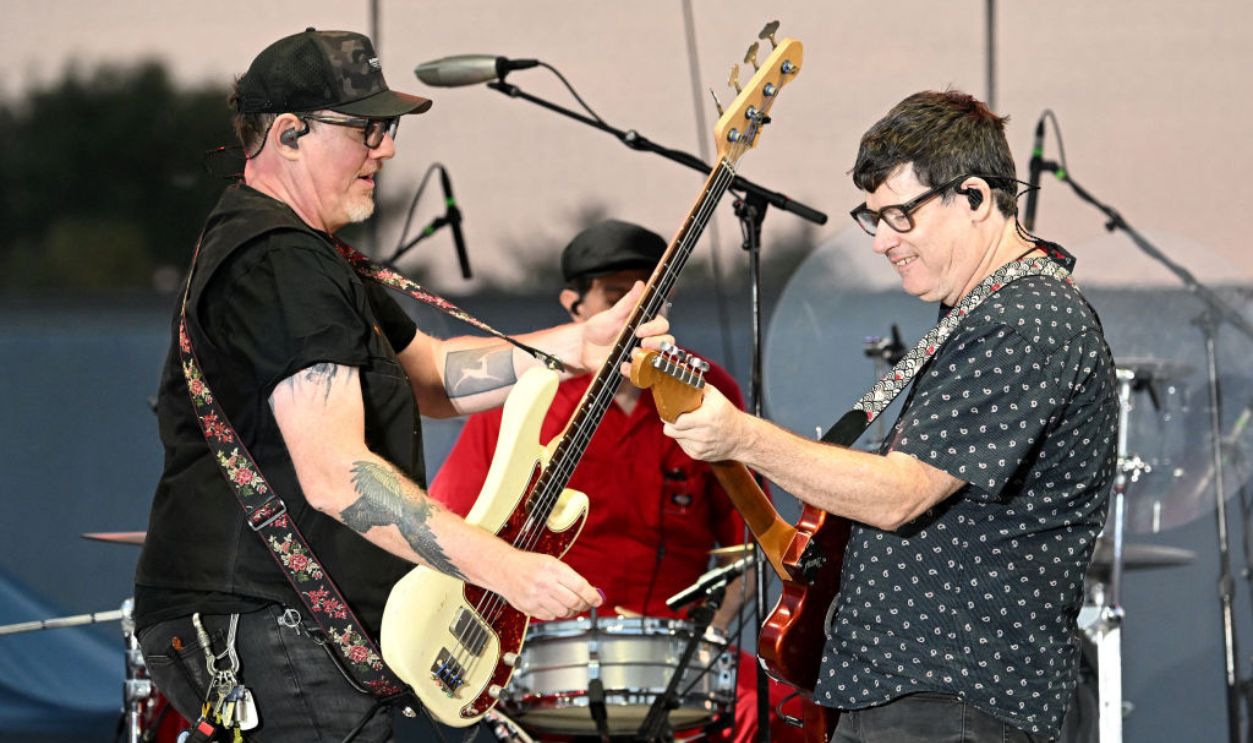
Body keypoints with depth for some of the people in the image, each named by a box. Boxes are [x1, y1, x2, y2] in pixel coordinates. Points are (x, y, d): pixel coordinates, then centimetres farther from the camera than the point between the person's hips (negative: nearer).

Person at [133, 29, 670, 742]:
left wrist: (579, 344, 7)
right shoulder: (281, 266, -17)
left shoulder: (305, 253, 19)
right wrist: (507, 570, -28)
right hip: (269, 632, -11)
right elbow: (335, 475, -26)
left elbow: (431, 374, 22)